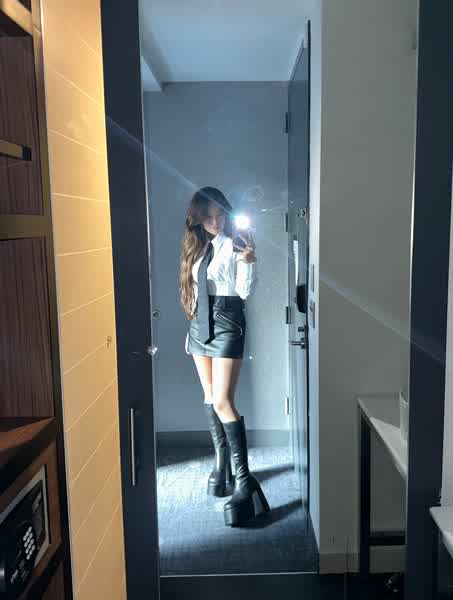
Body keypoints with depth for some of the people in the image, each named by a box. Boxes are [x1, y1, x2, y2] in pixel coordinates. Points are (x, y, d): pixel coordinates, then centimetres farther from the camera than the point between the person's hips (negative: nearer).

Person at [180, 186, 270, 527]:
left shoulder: (236, 245, -7)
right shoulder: (197, 245, 11)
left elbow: (244, 292, -13)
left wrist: (249, 262, -27)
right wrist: (192, 327, 17)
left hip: (226, 323, -7)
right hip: (200, 323, 7)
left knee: (223, 401, -12)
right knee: (210, 399, 13)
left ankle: (244, 481, -5)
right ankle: (222, 463, 28)